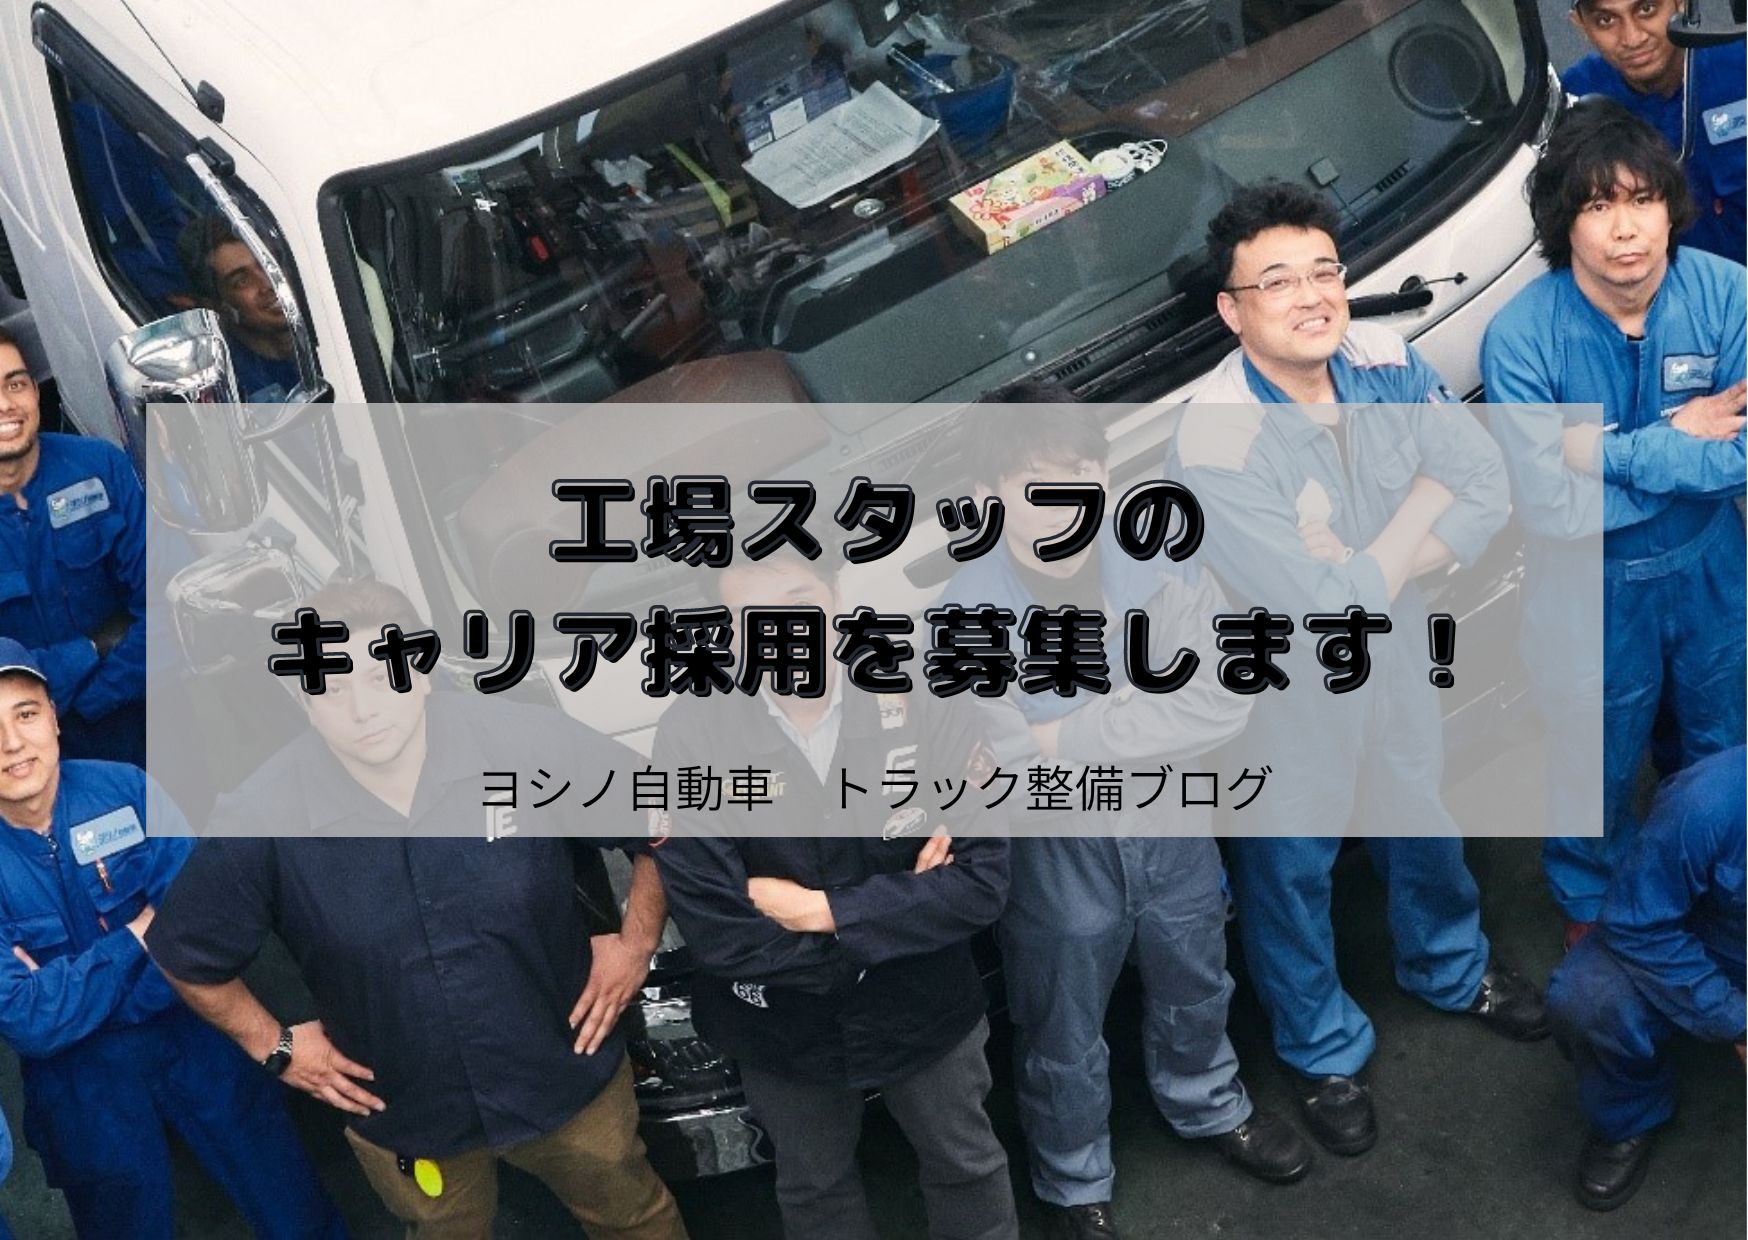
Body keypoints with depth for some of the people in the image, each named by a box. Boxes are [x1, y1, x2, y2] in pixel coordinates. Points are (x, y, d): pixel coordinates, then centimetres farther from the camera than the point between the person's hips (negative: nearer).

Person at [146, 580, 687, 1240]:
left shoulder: (531, 744, -24)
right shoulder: (258, 822, -23)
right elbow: (187, 953, -3)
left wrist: (637, 940, -7)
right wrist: (273, 1045, -4)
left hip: (565, 1070, 0)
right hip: (404, 1112, 0)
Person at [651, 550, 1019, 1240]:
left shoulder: (923, 709, -20)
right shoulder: (691, 735, -22)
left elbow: (983, 882, -20)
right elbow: (717, 935, -24)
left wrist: (827, 910, -26)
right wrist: (901, 910, -21)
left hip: (926, 1011, 0)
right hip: (783, 1028, 0)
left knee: (967, 1167, 25)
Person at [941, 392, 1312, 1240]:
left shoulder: (1160, 564, -15)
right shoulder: (967, 615, -24)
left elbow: (1223, 702, -23)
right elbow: (1003, 770, -26)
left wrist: (1072, 736, -27)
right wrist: (1141, 723, -25)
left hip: (1174, 828, 4)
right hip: (1056, 856, -3)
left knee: (1195, 991, 29)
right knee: (1064, 1043, 19)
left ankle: (1209, 1108, 60)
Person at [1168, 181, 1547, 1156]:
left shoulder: (1386, 363, -15)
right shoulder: (1216, 444, -34)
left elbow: (1489, 494, -15)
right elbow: (1325, 610, -34)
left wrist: (1364, 570, -27)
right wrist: (1426, 496, -21)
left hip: (1397, 651, 6)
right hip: (1286, 694, -5)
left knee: (1423, 821, 28)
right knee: (1294, 871, 17)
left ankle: (1451, 969, 59)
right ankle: (1325, 1053, 44)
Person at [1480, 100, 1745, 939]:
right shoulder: (1520, 336, -26)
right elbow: (1550, 508, -26)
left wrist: (1614, 450, -28)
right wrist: (1678, 441, -23)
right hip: (1592, 584, -3)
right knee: (1599, 765, 20)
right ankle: (1590, 905, 49)